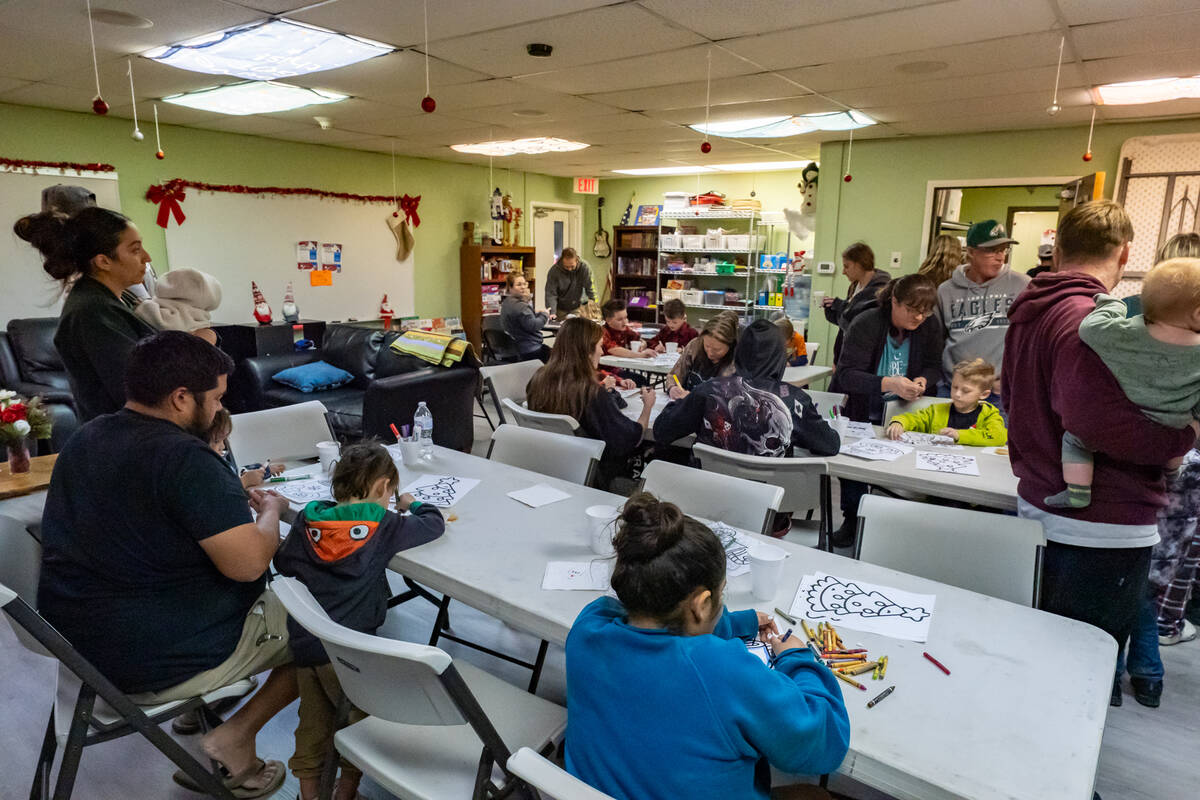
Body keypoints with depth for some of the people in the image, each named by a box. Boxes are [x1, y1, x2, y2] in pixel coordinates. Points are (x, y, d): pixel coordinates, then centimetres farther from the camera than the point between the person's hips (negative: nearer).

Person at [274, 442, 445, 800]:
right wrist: (411, 504, 19)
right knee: (363, 716, 18)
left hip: (304, 640, 5)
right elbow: (435, 523, 1)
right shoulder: (384, 526, -11)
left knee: (313, 722, 22)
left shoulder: (307, 519, 2)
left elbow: (282, 562, 15)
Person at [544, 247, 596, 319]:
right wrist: (552, 313, -31)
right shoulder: (554, 271, -19)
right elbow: (550, 294, -21)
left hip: (577, 308, 1)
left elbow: (590, 287, -14)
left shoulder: (584, 267, -16)